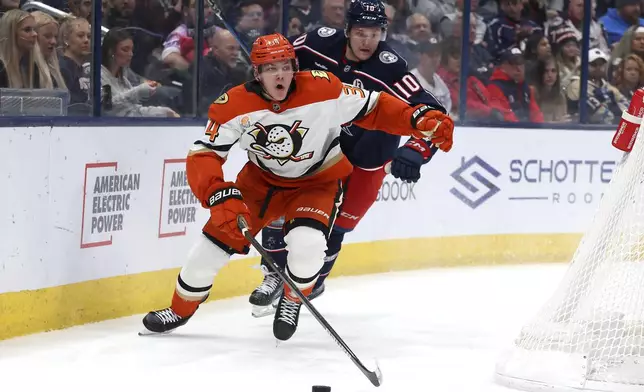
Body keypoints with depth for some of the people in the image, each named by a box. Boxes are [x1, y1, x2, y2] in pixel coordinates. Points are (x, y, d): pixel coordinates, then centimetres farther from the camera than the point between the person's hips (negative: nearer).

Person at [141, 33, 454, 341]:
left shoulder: (322, 89, -26)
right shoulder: (234, 105, -21)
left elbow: (375, 109, -16)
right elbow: (203, 156, -20)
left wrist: (423, 119, -29)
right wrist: (220, 196, -37)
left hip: (317, 181, -2)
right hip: (261, 181, 2)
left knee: (307, 245, -29)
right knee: (215, 240, -2)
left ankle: (293, 301, 4)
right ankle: (180, 311, 25)